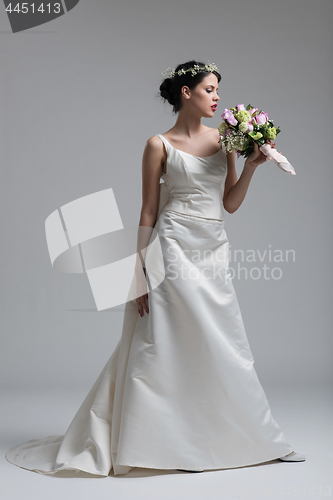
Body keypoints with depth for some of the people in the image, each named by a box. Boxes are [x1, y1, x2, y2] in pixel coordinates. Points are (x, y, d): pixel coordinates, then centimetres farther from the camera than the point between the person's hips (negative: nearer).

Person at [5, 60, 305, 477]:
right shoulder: (160, 145, -3)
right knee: (174, 344, -3)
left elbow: (230, 203, 13)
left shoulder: (223, 138, 12)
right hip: (175, 250, -5)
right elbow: (148, 213, -4)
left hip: (215, 252, 5)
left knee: (223, 346, 11)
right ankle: (177, 445, 10)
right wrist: (141, 271, -8)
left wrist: (251, 166, -1)